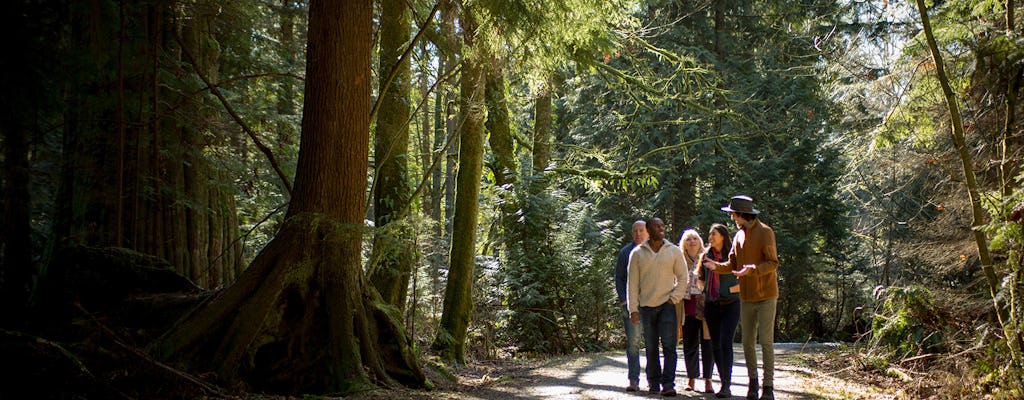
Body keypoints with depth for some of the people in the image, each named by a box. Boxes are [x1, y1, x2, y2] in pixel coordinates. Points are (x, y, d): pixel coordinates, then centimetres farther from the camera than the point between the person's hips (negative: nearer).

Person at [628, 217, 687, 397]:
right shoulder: (637, 253, 3)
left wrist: (674, 298, -3)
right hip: (646, 307, 1)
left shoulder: (674, 251, 4)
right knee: (651, 348, 7)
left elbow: (682, 277, 9)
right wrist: (633, 309, -2)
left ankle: (668, 385, -11)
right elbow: (632, 282, 3)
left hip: (667, 306, -1)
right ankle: (654, 384, 17)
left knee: (669, 346, -10)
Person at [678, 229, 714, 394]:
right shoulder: (680, 261, 11)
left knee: (707, 343, -3)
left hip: (705, 306, -2)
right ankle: (691, 379, 14)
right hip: (688, 307, 2)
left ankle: (708, 380, 1)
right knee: (689, 344, 5)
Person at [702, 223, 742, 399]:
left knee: (726, 343, -15)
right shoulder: (707, 255, 10)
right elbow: (701, 277, 25)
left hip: (730, 305, -5)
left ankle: (726, 386, -15)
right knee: (715, 345, 7)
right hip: (711, 306, 5)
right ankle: (724, 382, 18)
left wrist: (734, 288, -12)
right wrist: (703, 292, 14)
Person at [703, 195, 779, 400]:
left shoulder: (765, 232, -8)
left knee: (766, 341, -7)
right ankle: (753, 381, 18)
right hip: (746, 297, 6)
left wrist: (752, 269, -27)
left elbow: (773, 263, -12)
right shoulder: (739, 235, 13)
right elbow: (733, 264, 13)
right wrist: (717, 266, -6)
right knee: (747, 341, 7)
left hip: (765, 295, -6)